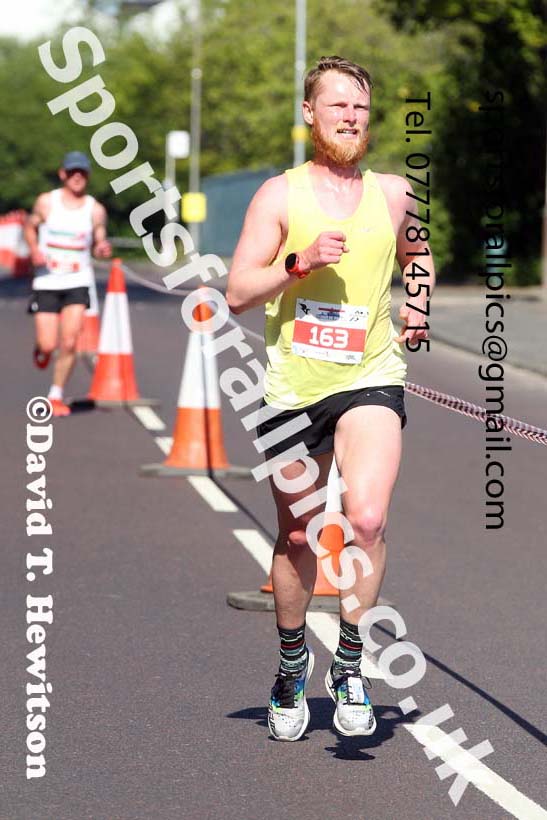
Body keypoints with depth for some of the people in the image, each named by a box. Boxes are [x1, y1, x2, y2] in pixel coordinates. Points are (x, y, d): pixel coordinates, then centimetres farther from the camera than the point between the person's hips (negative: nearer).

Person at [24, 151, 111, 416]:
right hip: (47, 282, 0)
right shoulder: (46, 202, -1)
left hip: (78, 282, 0)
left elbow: (97, 245, 9)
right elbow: (30, 227, 13)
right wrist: (34, 250, -6)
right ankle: (41, 349, 34)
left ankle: (56, 395, 7)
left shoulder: (96, 210, 1)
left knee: (69, 343, -10)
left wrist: (102, 249, -14)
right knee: (48, 345, -5)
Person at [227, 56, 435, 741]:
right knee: (295, 534, 10)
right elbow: (237, 293, -5)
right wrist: (301, 262, -18)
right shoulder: (279, 194, -1)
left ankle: (351, 661, -4)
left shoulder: (394, 193, 7)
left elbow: (416, 253, 29)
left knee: (367, 518, -21)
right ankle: (292, 663, 33)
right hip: (292, 384, 0)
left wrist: (417, 306, 10)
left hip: (370, 377, 0)